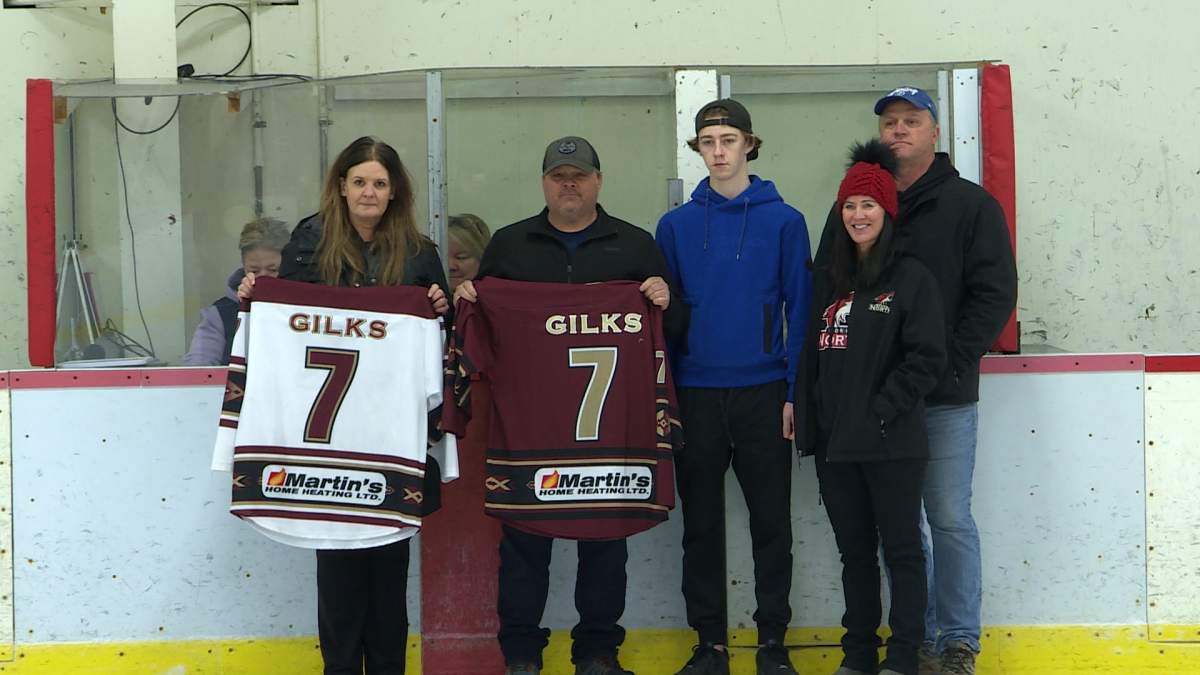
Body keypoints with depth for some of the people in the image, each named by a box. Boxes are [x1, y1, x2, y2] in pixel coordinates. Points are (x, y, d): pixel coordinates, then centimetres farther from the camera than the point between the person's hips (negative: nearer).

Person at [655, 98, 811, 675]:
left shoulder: (783, 221, 0)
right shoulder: (676, 225, 5)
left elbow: (799, 310, 0)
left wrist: (794, 390, -6)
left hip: (763, 394, -1)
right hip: (695, 395, 2)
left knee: (771, 522, 4)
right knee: (701, 524, 7)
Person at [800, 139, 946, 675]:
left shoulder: (911, 278, -3)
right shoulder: (826, 280, 14)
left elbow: (926, 359, -9)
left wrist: (881, 411, -14)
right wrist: (812, 429, 9)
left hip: (892, 445, -5)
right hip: (835, 445, 5)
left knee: (901, 549, 1)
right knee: (854, 552, 12)